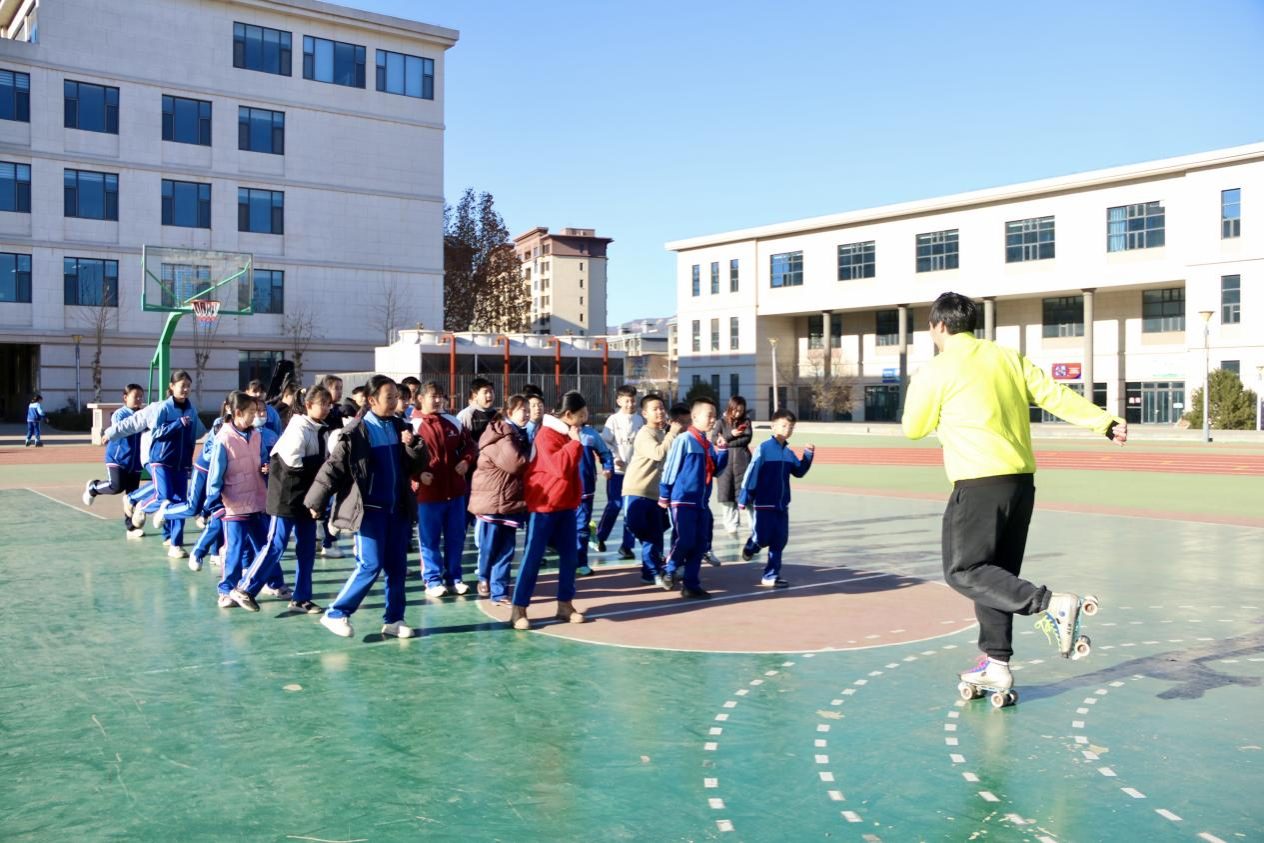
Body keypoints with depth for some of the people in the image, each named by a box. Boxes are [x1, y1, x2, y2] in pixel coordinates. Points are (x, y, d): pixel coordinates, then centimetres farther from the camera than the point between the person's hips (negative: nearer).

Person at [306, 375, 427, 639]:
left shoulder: (400, 428, 9)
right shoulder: (357, 432, -9)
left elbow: (417, 466, 11)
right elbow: (334, 467, -7)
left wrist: (412, 446, -10)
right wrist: (316, 503, -6)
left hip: (398, 508, 6)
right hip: (369, 509, -6)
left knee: (397, 567, 7)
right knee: (370, 565, -9)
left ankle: (393, 619, 17)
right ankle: (336, 614, 4)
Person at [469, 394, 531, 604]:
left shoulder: (519, 434, 14)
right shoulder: (500, 436, -16)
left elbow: (524, 463, 17)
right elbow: (515, 463, -26)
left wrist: (526, 458, -3)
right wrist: (529, 454, -9)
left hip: (511, 500, 8)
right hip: (492, 500, -8)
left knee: (506, 551, 7)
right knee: (489, 547, 7)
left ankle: (499, 592, 13)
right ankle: (484, 577, 30)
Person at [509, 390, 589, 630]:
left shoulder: (569, 434, 10)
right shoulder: (547, 434, -18)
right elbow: (560, 467, -30)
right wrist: (575, 442, -24)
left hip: (566, 504, 8)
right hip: (544, 504, -8)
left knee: (569, 554, 8)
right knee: (533, 556, -4)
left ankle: (565, 604, 18)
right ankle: (518, 609, 2)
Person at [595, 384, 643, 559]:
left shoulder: (640, 420, 4)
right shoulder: (614, 420, -4)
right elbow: (604, 442, -7)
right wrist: (613, 459, -16)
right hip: (617, 470, -3)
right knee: (614, 505, -1)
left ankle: (626, 545, 11)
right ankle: (600, 537, 20)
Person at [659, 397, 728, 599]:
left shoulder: (708, 444, 10)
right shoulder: (684, 440, -12)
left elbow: (716, 471, 11)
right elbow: (669, 469, -9)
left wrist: (722, 451, -2)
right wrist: (664, 496, -6)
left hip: (702, 502, 7)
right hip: (683, 500, -7)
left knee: (699, 545, 7)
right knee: (684, 541, -9)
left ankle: (692, 585, 14)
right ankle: (670, 569, 19)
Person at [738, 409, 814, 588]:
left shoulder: (789, 453, 8)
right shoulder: (764, 448, -12)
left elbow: (799, 472, 16)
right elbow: (751, 473, -13)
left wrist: (808, 455, 2)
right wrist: (744, 498, -15)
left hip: (782, 505, 6)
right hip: (764, 504, -6)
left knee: (779, 541, 6)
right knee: (763, 538, -3)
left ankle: (771, 576, 14)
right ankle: (750, 547, 32)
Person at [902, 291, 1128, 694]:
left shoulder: (936, 371, -5)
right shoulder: (1009, 358, 12)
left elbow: (914, 428, 5)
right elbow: (1055, 394, 4)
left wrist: (916, 386, 22)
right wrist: (1106, 422, 3)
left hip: (979, 484, -7)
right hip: (1022, 480, 8)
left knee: (963, 571, -1)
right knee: (995, 571, 15)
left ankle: (1051, 603, -19)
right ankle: (996, 663, 19)